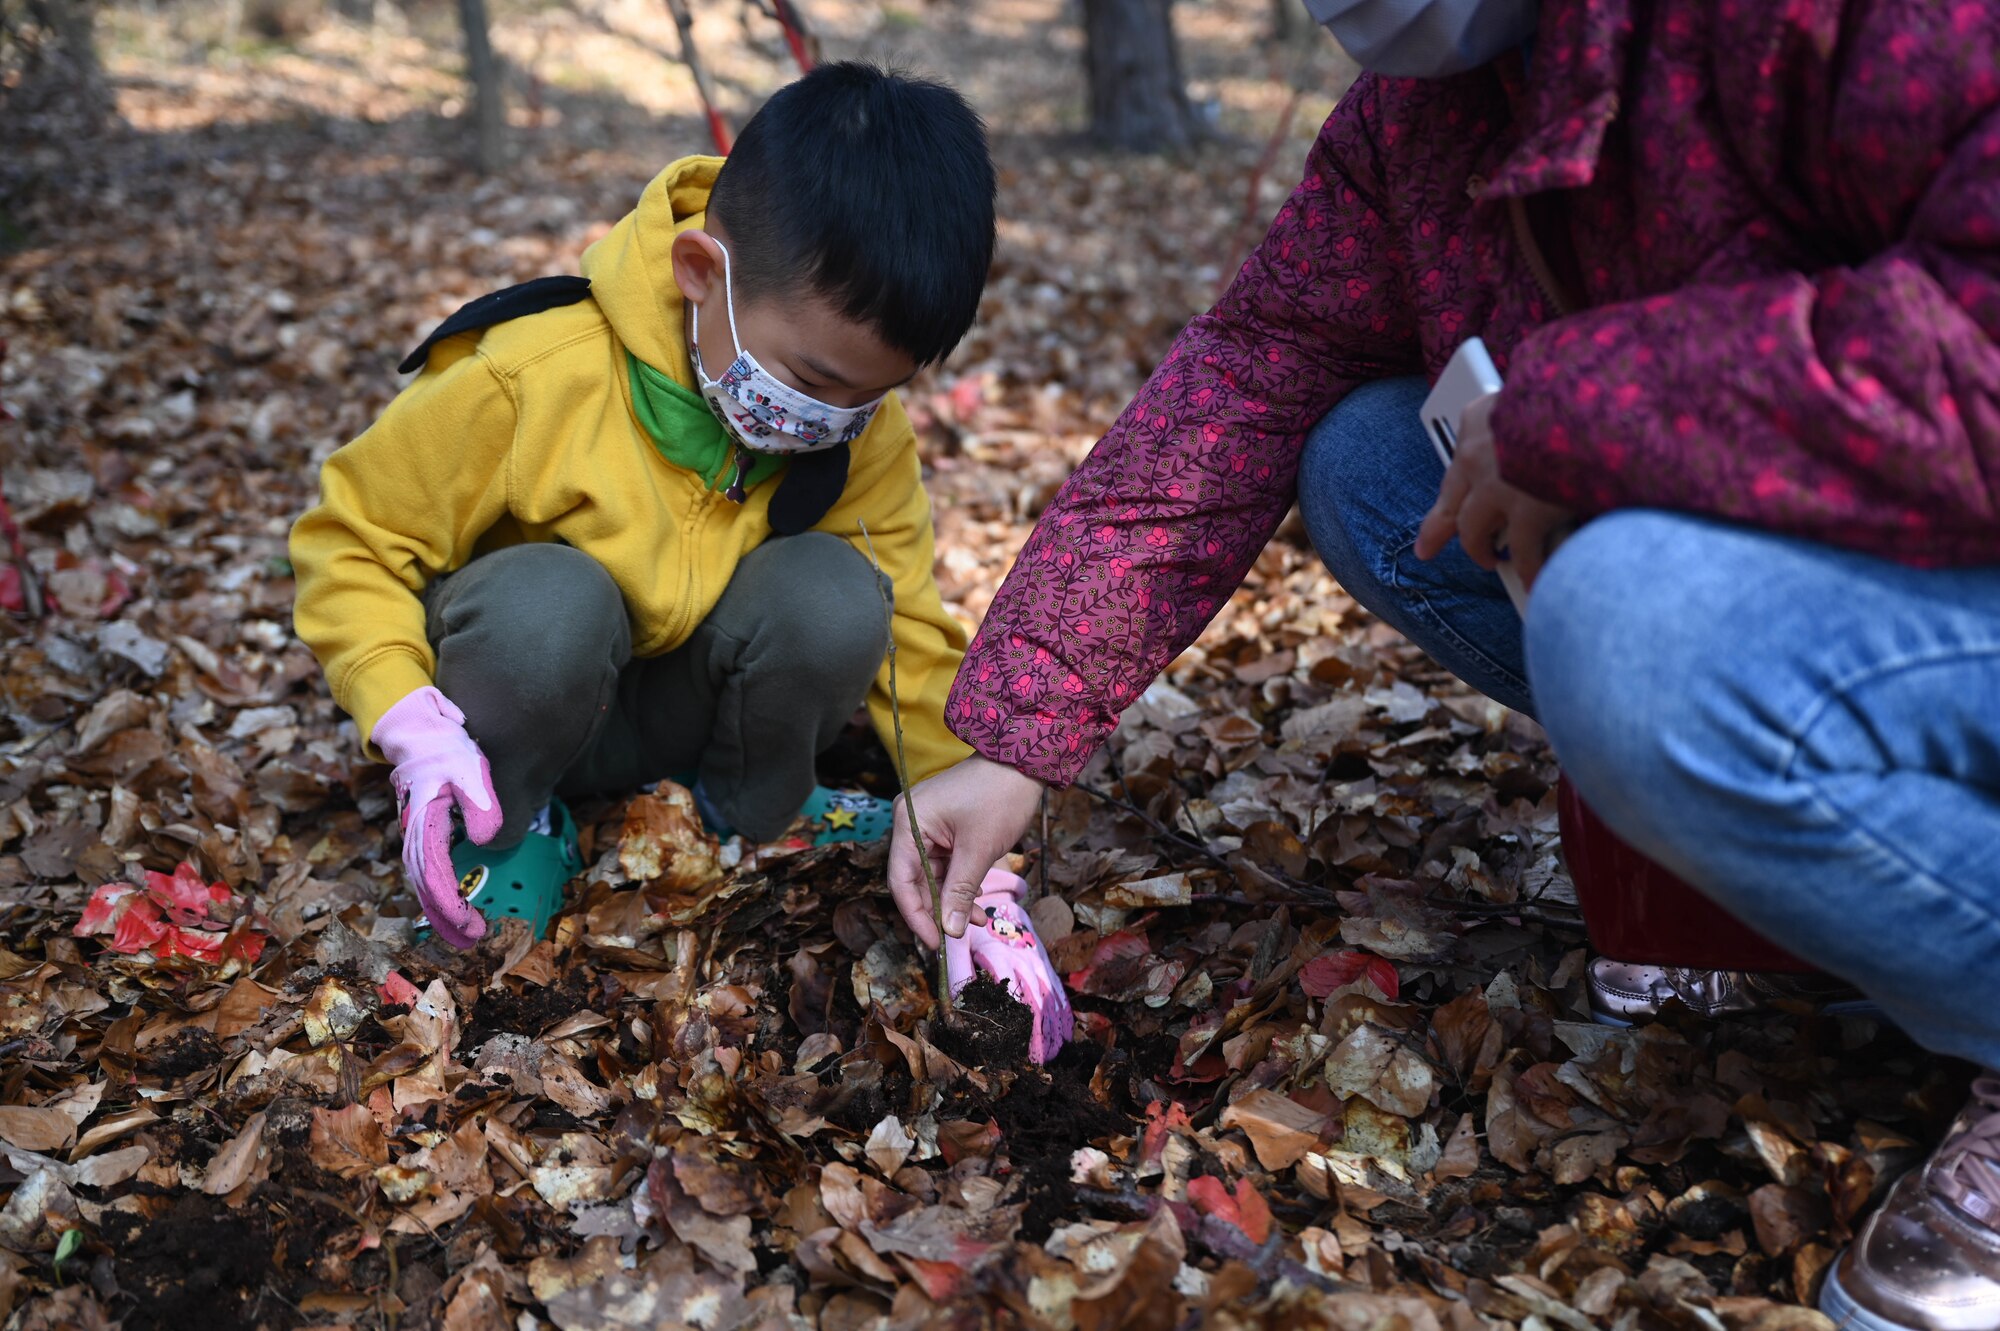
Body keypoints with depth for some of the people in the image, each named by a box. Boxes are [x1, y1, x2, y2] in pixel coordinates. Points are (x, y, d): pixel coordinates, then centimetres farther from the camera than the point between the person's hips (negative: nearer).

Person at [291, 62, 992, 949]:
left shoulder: (867, 435, -15)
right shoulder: (529, 379, -28)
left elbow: (907, 627, -9)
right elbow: (351, 541, -17)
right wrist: (415, 732, -32)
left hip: (680, 709, 3)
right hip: (518, 703, -3)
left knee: (837, 591, -26)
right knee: (551, 601, -38)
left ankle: (746, 812, 2)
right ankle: (501, 827, -7)